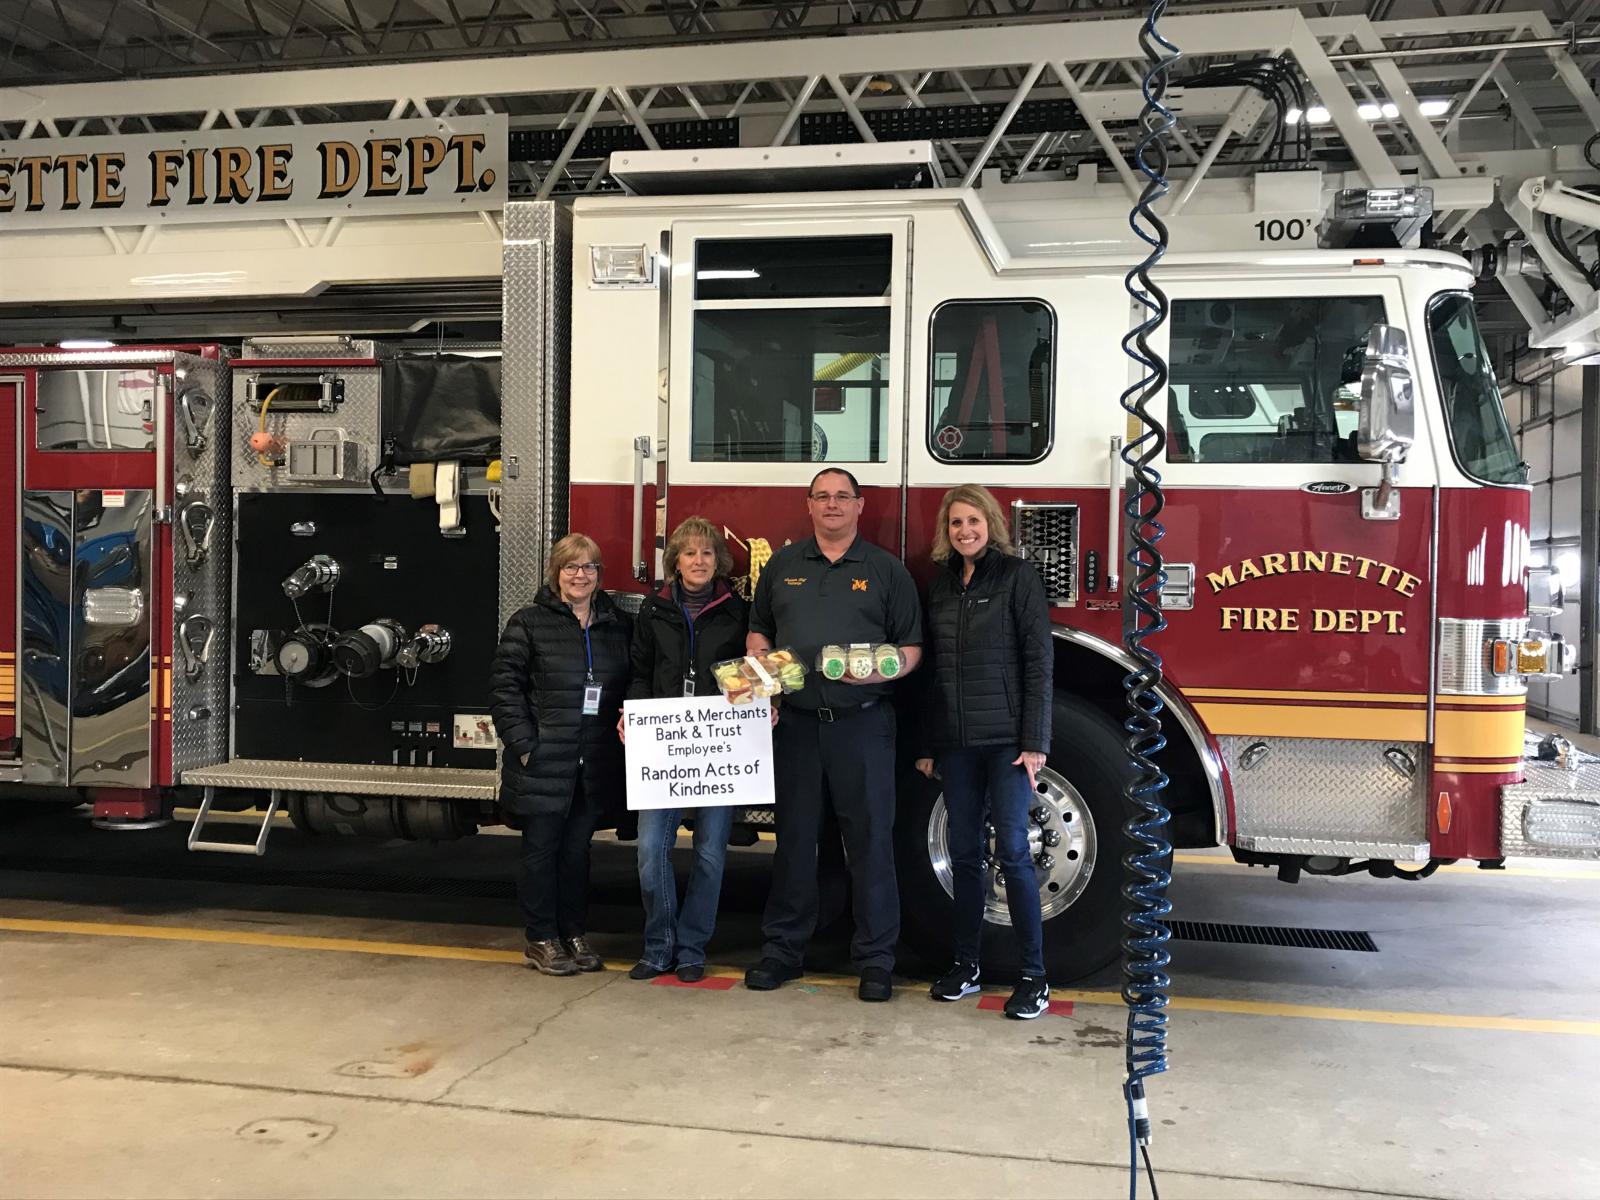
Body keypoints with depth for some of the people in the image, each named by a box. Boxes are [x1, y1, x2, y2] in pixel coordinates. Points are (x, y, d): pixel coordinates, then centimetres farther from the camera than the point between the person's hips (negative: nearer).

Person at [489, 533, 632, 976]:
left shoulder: (620, 625, 9)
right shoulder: (529, 623, -3)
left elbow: (632, 687, 12)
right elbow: (504, 685, -6)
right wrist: (523, 744, -12)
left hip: (596, 766, 4)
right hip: (544, 762, -3)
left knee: (577, 848, 12)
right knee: (541, 848, 5)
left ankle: (575, 934, 24)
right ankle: (541, 940, 16)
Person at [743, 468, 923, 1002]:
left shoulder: (886, 569, 5)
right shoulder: (782, 565, 13)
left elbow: (911, 645, 4)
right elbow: (758, 633, 17)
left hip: (863, 722, -2)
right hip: (795, 721, 2)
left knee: (870, 839, 1)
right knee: (794, 838, 9)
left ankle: (875, 958, 11)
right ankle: (783, 948, 20)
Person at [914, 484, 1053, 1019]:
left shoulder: (1017, 575, -4)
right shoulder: (940, 583, 12)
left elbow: (1038, 660, -8)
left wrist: (1034, 742, -13)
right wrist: (926, 742, 12)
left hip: (1006, 737, -5)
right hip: (955, 740, 5)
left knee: (1012, 850, -4)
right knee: (964, 854, 9)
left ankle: (1034, 976, 4)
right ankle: (965, 965, 20)